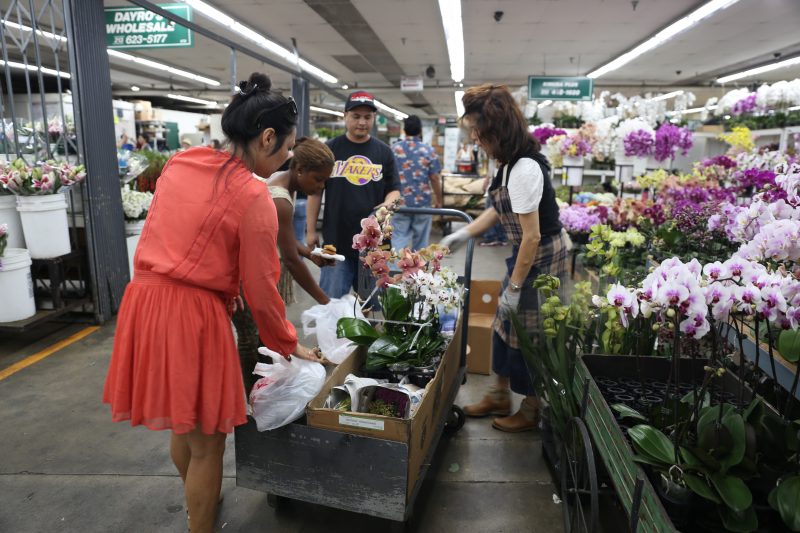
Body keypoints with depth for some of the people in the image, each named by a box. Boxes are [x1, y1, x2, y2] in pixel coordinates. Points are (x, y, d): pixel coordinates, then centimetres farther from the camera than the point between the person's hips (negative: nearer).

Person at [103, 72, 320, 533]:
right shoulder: (254, 199, -14)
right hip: (192, 313, -8)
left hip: (144, 298, 9)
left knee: (183, 426, 28)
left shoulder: (181, 162, 8)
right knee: (207, 441, 11)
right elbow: (261, 290, -9)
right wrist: (289, 344, 6)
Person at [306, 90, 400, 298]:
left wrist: (388, 203, -15)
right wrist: (311, 230, 1)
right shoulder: (329, 149, 0)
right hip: (336, 241, -2)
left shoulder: (384, 152, 5)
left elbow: (394, 190, 8)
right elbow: (315, 192, 3)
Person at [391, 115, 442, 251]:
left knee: (398, 239, 0)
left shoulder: (394, 149, 0)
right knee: (420, 241, 12)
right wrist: (438, 200, 9)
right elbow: (434, 178, -3)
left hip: (399, 203, 0)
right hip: (422, 202, 0)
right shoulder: (429, 150, -3)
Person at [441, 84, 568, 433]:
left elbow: (532, 236, -24)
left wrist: (514, 286, -17)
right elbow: (501, 208, 18)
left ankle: (531, 410, 27)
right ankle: (500, 397, 36)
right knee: (505, 323, 18)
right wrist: (464, 233, 14)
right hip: (527, 254, 10)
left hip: (542, 258, -10)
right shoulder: (512, 161, 4)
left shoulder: (524, 169, -25)